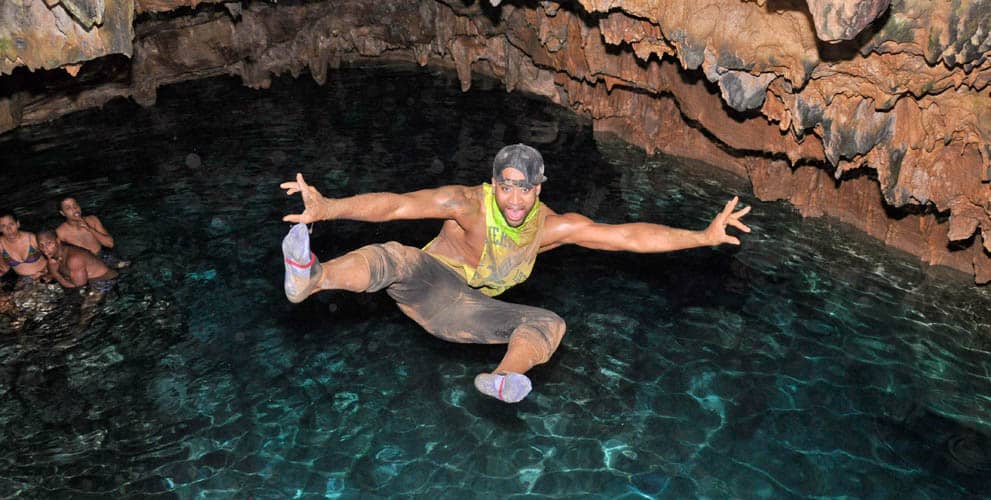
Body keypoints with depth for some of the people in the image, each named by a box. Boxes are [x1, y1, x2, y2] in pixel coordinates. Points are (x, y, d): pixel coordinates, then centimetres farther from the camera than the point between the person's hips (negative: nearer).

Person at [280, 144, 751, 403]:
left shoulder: (551, 225, -8)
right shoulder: (468, 203, -19)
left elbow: (628, 234, -10)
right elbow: (397, 204, -32)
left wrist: (703, 236, -14)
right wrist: (329, 207, -47)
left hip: (467, 315, 4)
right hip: (429, 286, -4)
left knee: (549, 323, -16)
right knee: (396, 256, -34)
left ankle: (503, 378, -47)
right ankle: (310, 278, -61)